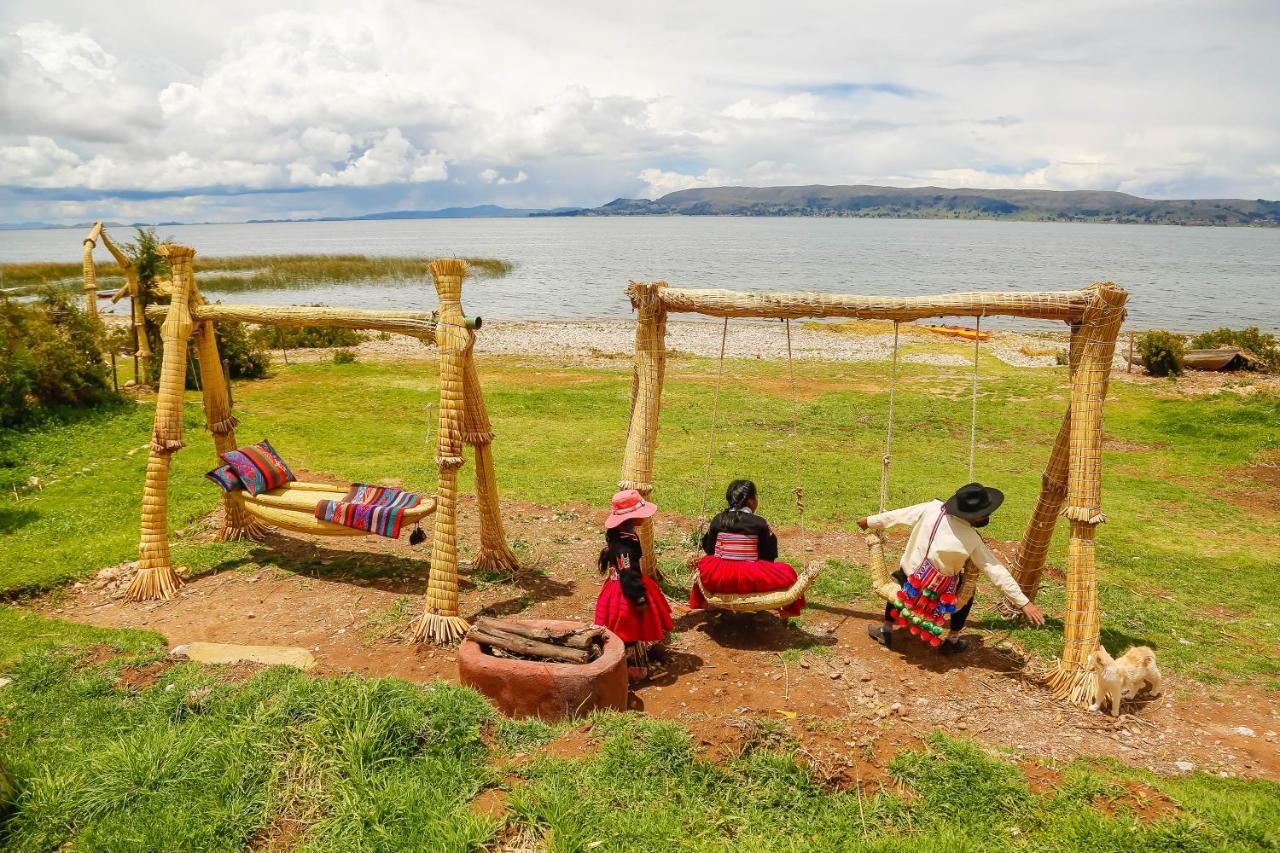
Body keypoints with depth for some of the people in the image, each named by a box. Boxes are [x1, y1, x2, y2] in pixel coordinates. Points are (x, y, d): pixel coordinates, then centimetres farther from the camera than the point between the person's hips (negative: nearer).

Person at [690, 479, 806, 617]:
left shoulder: (718, 520, 3)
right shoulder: (759, 523, -5)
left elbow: (708, 549, 11)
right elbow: (770, 556, 0)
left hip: (717, 580, 3)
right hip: (750, 580, -3)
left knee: (703, 561, 35)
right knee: (786, 572, 13)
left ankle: (700, 602, 36)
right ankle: (788, 608, 8)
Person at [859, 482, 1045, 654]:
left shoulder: (932, 508, -11)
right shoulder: (972, 540, -16)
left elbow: (897, 515, 0)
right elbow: (997, 571, -13)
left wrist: (870, 521, 15)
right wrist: (1024, 602, -8)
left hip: (908, 583, 2)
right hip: (938, 593, -2)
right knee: (967, 590, 27)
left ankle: (886, 630, 35)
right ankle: (952, 641, 30)